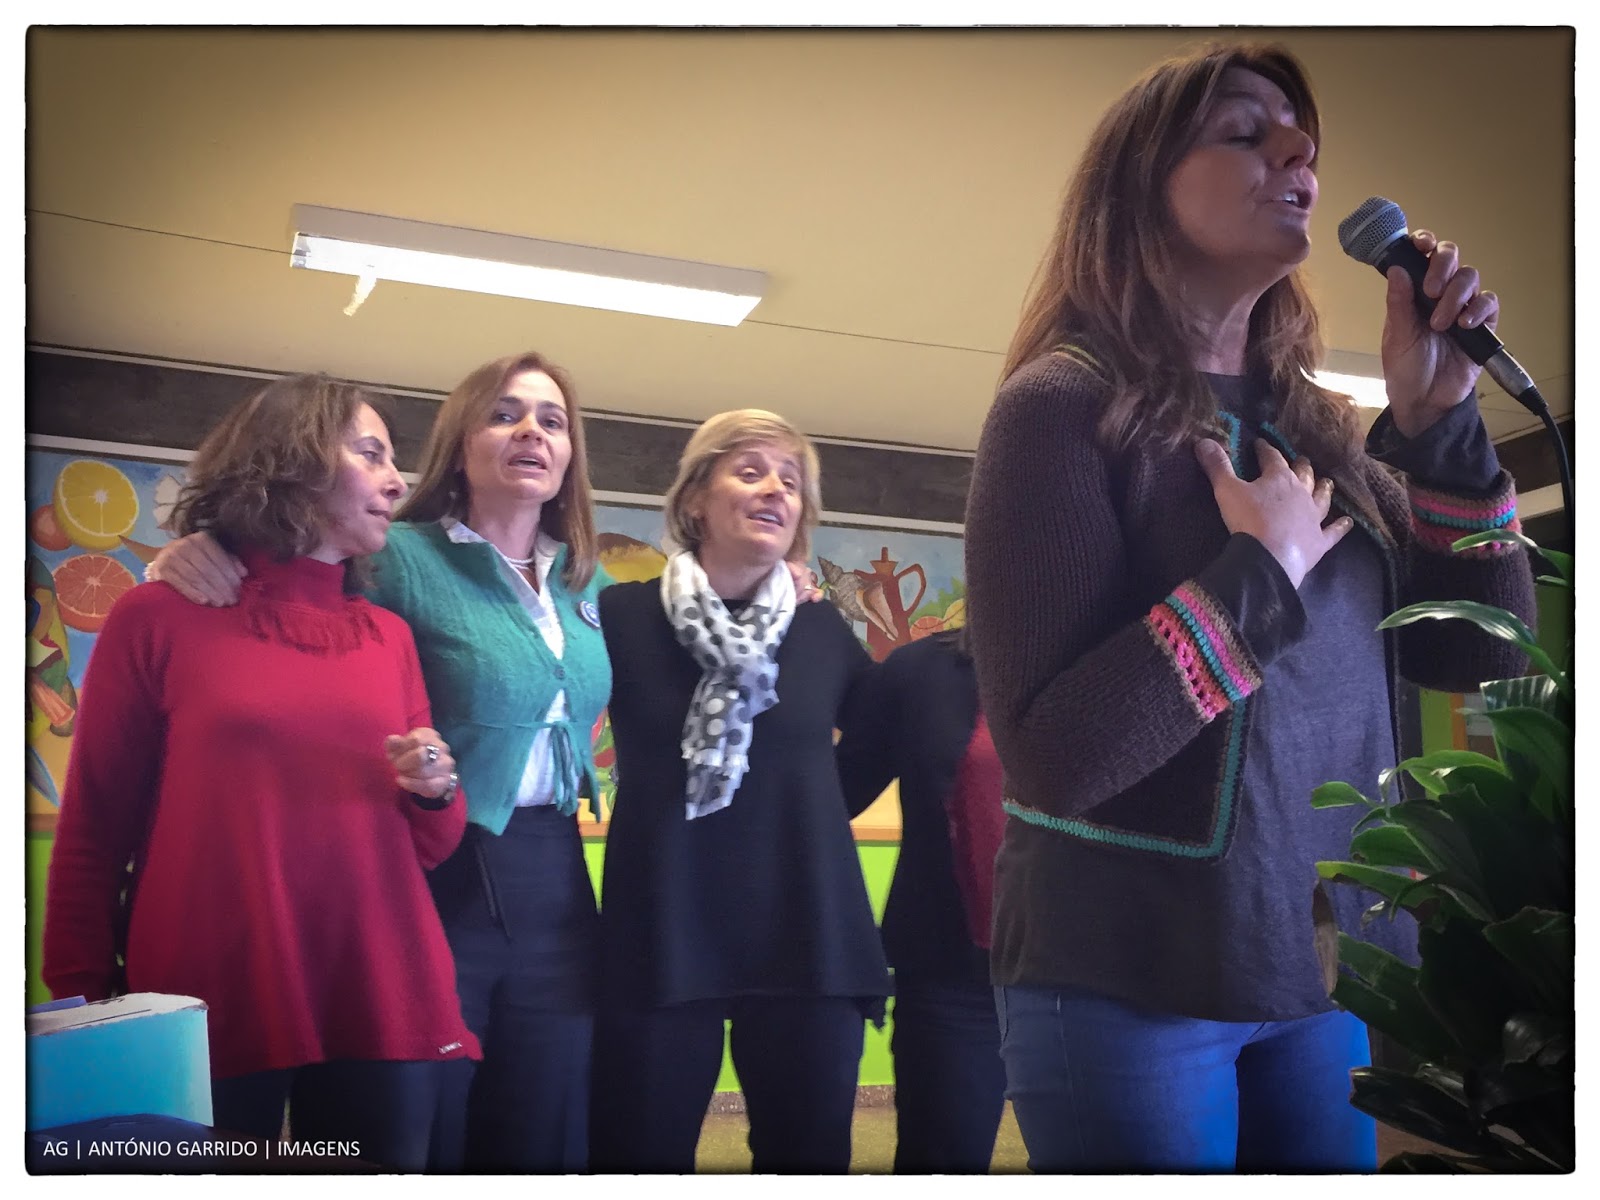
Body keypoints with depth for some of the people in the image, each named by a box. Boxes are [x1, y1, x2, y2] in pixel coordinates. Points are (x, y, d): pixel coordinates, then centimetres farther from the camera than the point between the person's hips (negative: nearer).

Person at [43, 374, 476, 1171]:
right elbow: (92, 835, 2)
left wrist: (434, 792, -5)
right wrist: (86, 1011, -2)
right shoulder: (159, 618, 1)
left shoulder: (389, 638, 12)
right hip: (207, 1013, -3)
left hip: (381, 1006, 4)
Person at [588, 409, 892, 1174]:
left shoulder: (824, 632, 8)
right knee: (642, 1152, 7)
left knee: (809, 1152, 10)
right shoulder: (621, 616, -1)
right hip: (659, 938, -2)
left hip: (807, 938, 3)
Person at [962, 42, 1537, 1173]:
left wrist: (1436, 417, -4)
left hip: (1325, 971, 6)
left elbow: (1480, 651, 4)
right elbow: (1055, 754, -21)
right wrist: (1262, 572, -18)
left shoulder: (1312, 426, 7)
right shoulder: (1066, 407, -13)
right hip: (1130, 984, -6)